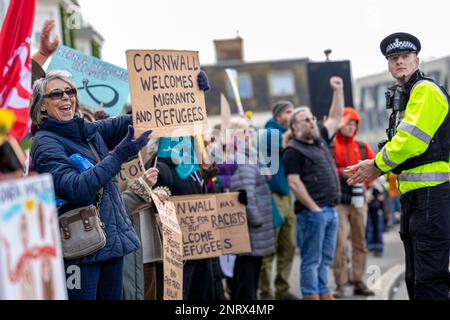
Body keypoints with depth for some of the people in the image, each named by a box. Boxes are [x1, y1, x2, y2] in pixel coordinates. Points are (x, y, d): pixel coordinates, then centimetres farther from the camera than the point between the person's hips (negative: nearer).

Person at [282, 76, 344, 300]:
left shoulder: (320, 140, 17)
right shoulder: (293, 151, -6)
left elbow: (335, 118, 28)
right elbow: (294, 183, -13)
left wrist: (338, 90, 23)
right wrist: (313, 208, -15)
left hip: (330, 210, 8)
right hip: (312, 212, -8)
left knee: (325, 259, 11)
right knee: (311, 260, -4)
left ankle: (323, 293, 17)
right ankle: (311, 296, -3)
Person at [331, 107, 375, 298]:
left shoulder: (362, 147, 13)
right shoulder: (329, 146, 0)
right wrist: (340, 173, -17)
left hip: (359, 200, 5)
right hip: (338, 201, -4)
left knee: (360, 242, 6)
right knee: (339, 242, -9)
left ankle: (359, 282, 13)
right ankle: (340, 284, -5)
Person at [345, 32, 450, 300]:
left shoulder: (426, 90, -10)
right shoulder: (404, 96, 22)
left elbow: (411, 140, -19)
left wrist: (378, 165, -5)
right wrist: (375, 168, 9)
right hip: (413, 194, 11)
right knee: (415, 277, 14)